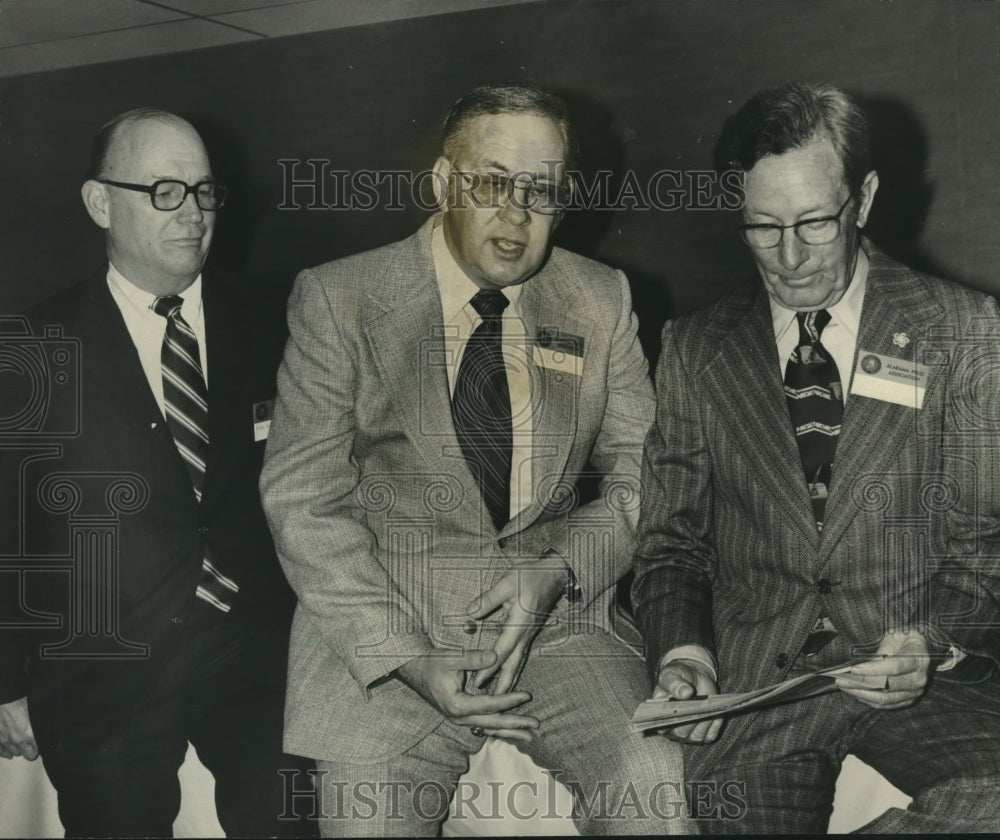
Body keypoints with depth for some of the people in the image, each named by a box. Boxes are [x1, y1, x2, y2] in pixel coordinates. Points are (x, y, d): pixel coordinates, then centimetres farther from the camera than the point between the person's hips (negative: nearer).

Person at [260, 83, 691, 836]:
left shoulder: (601, 302, 7)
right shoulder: (338, 301, -1)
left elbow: (641, 477, 11)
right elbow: (303, 503, -5)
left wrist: (559, 570, -9)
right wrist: (413, 661, -13)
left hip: (557, 624, 1)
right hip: (384, 629, -1)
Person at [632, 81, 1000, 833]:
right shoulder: (697, 350, 9)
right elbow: (671, 545, 12)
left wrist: (930, 642, -17)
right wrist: (680, 652, -7)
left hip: (923, 682, 0)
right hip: (749, 683, 1)